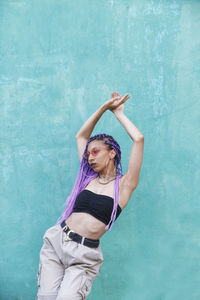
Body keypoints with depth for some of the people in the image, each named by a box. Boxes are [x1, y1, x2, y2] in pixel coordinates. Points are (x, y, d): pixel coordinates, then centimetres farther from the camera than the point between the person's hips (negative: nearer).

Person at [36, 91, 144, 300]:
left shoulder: (124, 185, 2)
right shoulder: (89, 177, 14)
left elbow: (138, 139, -5)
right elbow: (81, 136, 20)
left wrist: (118, 113, 8)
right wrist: (104, 108, 17)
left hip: (85, 255, -4)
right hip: (57, 240, 4)